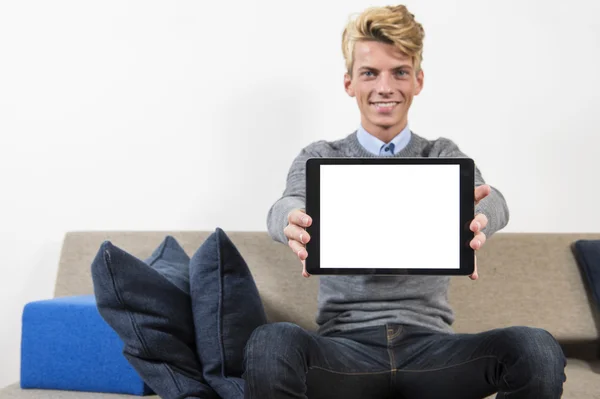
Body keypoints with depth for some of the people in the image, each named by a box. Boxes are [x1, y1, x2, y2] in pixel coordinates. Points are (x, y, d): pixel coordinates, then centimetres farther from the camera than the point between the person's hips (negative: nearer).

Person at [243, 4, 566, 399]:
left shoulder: (444, 156, 12)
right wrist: (296, 221, -38)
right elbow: (287, 206, -12)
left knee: (538, 350, -26)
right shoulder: (319, 158, 10)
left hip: (430, 346, 2)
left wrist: (475, 217, -36)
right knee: (270, 345, -33)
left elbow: (492, 202, -10)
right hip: (345, 347, -1)